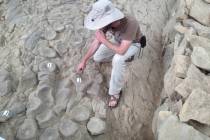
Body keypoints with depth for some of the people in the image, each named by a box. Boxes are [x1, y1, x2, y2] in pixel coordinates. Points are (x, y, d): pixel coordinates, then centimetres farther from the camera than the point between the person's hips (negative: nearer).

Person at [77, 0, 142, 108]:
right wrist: (84, 61, -15)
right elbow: (96, 42, -16)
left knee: (118, 59, -36)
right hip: (119, 42, 6)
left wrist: (104, 40, -36)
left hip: (133, 44, -6)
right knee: (97, 58, 2)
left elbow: (121, 51, -42)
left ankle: (115, 92, -15)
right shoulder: (107, 21, -27)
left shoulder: (130, 24, -44)